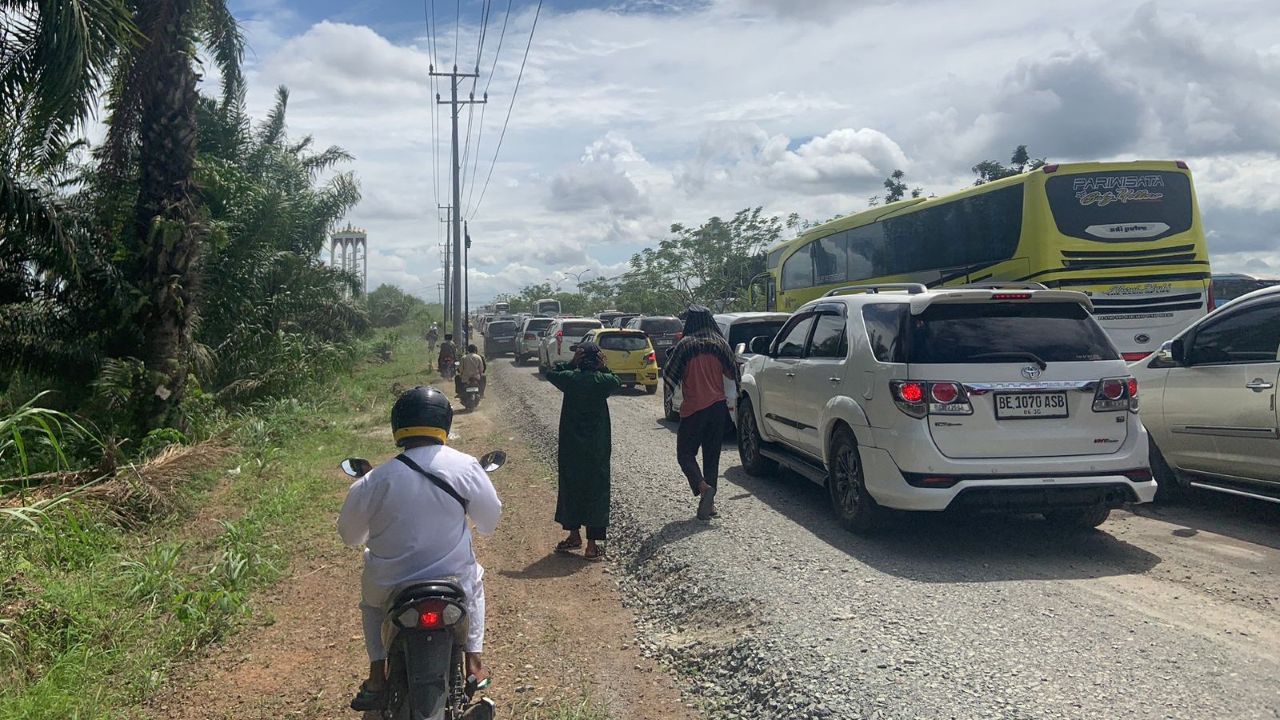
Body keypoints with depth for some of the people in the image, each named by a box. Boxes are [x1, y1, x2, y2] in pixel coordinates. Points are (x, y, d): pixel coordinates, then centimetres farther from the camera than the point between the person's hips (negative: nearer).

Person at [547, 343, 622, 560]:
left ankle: (574, 535, 26)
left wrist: (571, 363, 5)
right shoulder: (601, 381, -10)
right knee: (595, 491, 4)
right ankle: (592, 545, 4)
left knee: (570, 487, 17)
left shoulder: (570, 378, -8)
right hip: (597, 448, -1)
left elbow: (551, 373, 13)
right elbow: (617, 381, 13)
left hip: (570, 447, 2)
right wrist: (603, 368, 2)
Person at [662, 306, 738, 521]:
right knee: (712, 455, 12)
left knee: (685, 453, 7)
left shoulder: (685, 345, -9)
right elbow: (732, 373, 4)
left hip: (693, 408, -4)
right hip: (718, 407, 4)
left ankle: (702, 487, -18)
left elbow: (669, 376, -7)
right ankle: (708, 503, 9)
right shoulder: (720, 344, 2)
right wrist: (731, 398, 17)